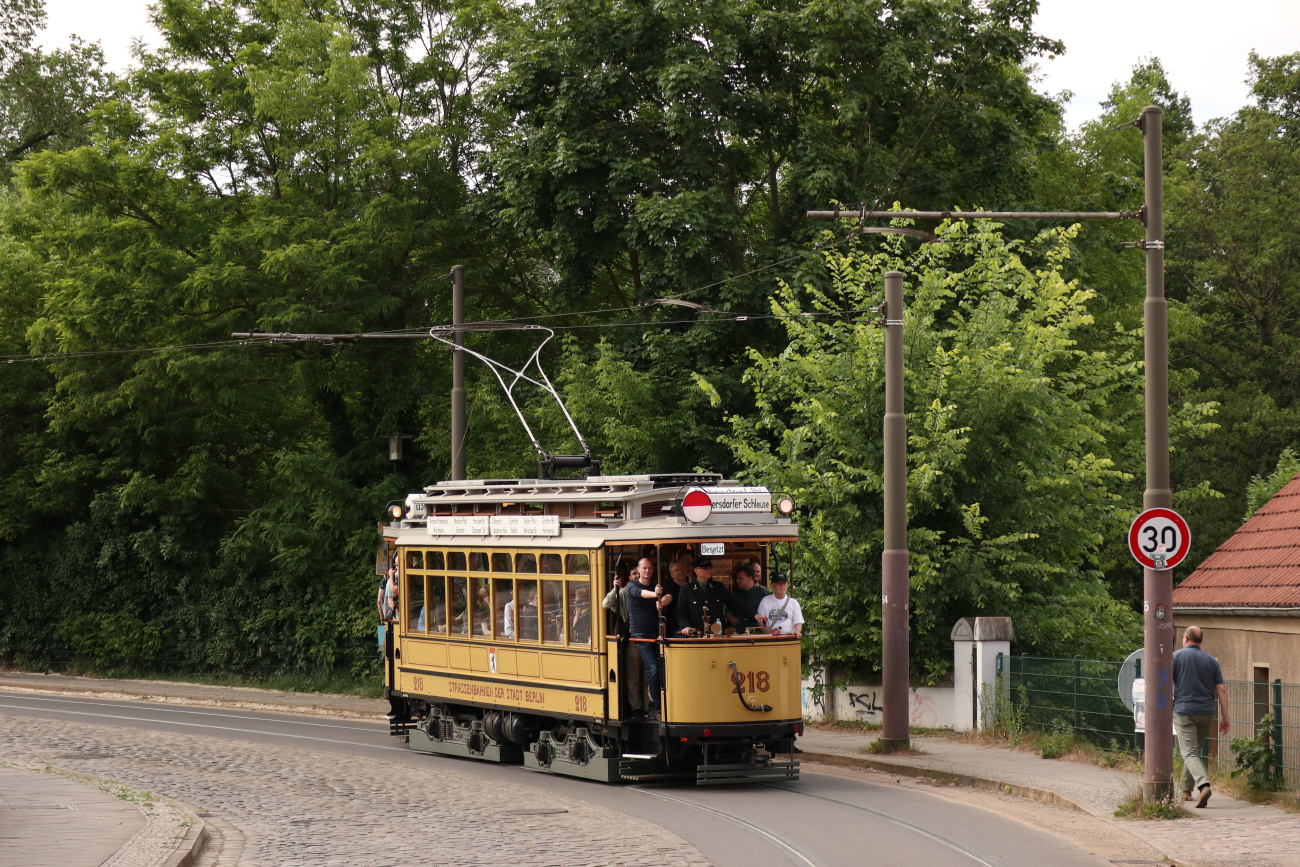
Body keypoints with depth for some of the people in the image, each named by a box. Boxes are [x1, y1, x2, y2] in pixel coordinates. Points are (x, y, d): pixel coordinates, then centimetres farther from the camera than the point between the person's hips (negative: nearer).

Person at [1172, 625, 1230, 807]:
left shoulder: (1177, 656, -2)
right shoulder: (1211, 661, 8)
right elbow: (1221, 690, 4)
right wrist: (1225, 718, 6)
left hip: (1184, 711, -4)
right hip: (1206, 713, 4)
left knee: (1189, 753, -8)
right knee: (1195, 751, 20)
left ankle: (1203, 785, -30)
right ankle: (1186, 790, 28)